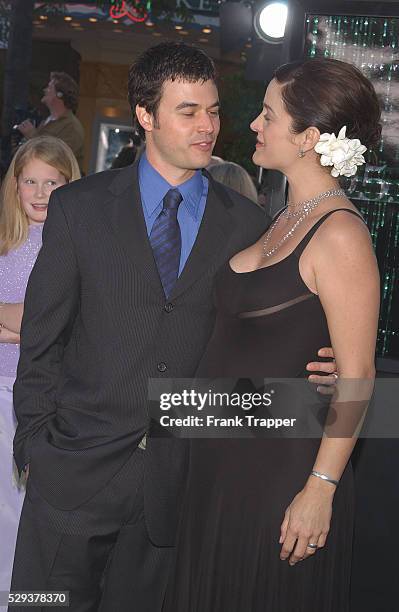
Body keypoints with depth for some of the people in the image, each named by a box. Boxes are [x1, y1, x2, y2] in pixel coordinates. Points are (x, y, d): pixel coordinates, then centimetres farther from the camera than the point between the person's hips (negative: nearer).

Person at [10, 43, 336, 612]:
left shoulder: (247, 224, 1)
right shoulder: (78, 207, -1)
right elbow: (42, 336, 1)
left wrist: (308, 372, -12)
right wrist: (38, 438, -2)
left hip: (177, 478, 1)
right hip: (77, 466, -1)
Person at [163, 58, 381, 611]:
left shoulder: (340, 234, -18)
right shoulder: (285, 218, 8)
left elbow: (356, 377, -19)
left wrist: (321, 488, -18)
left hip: (282, 468, -8)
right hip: (223, 456, 8)